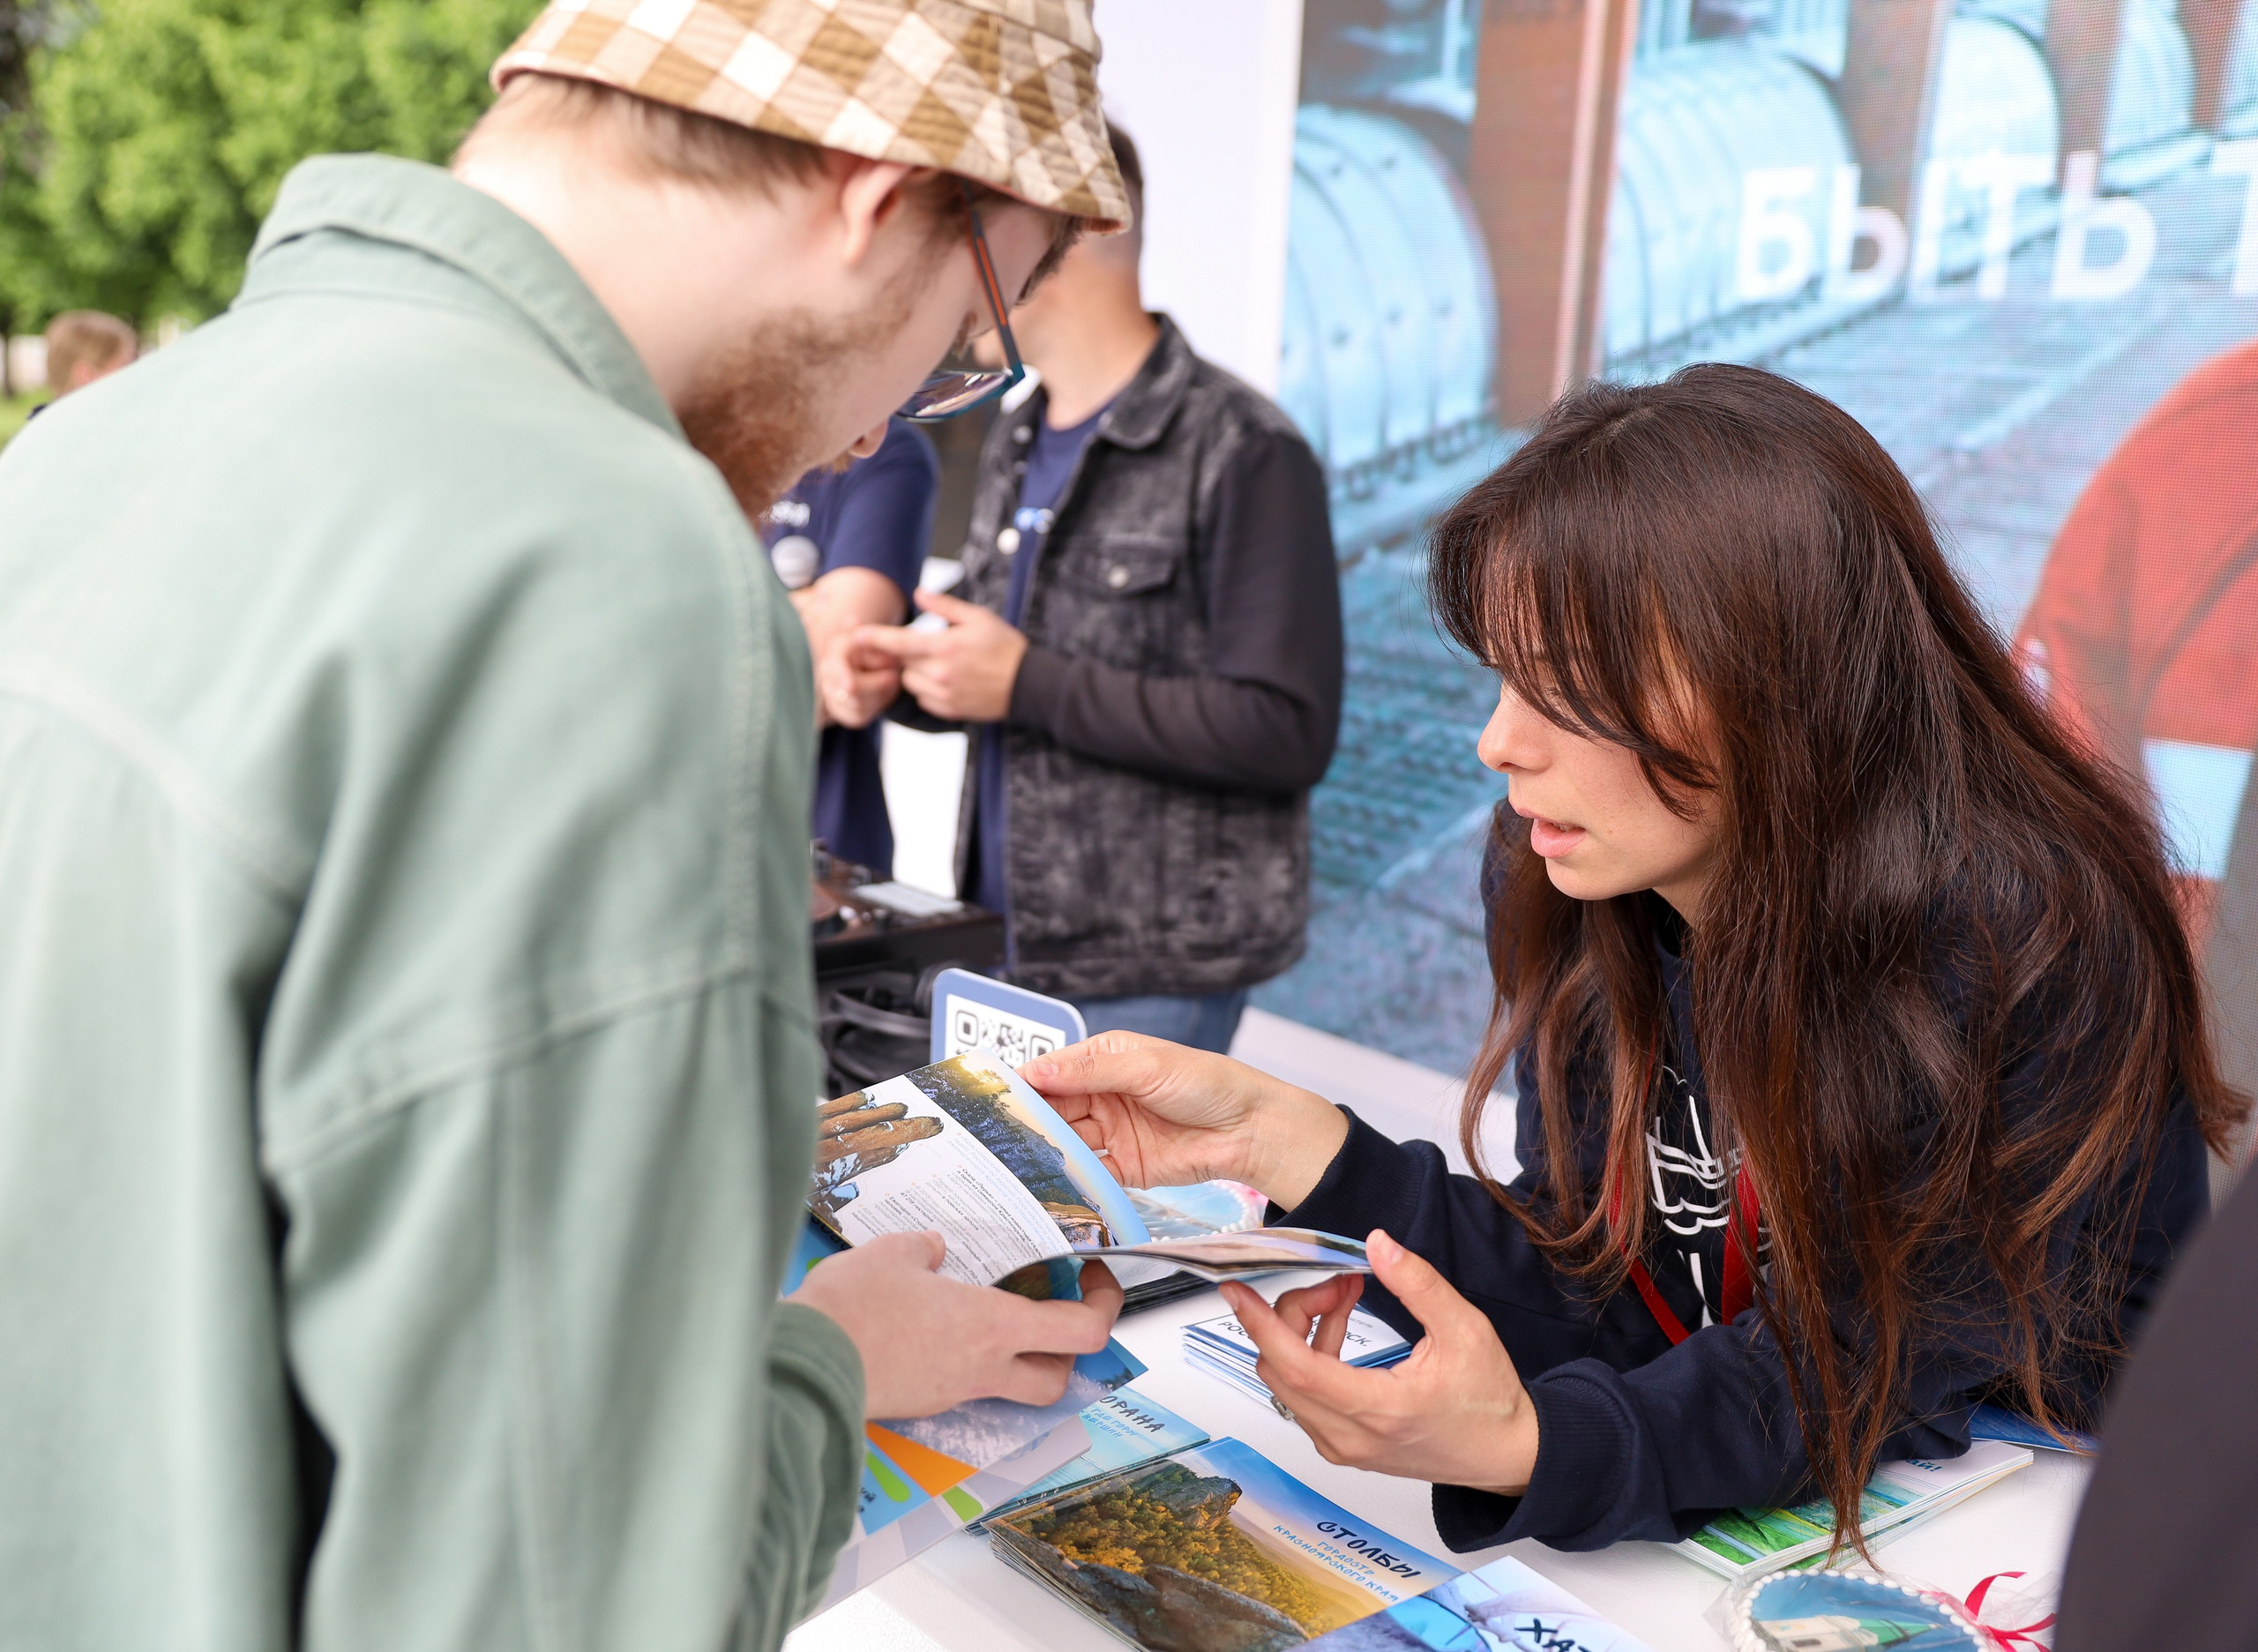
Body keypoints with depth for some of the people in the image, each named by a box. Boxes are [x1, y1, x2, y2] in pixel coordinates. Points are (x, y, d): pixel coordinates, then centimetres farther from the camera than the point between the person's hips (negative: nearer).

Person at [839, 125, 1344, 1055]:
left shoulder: (1241, 454, -13)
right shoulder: (1014, 445, 11)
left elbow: (1286, 731, -20)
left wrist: (1026, 683, -20)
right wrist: (913, 675, 0)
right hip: (1006, 940, 7)